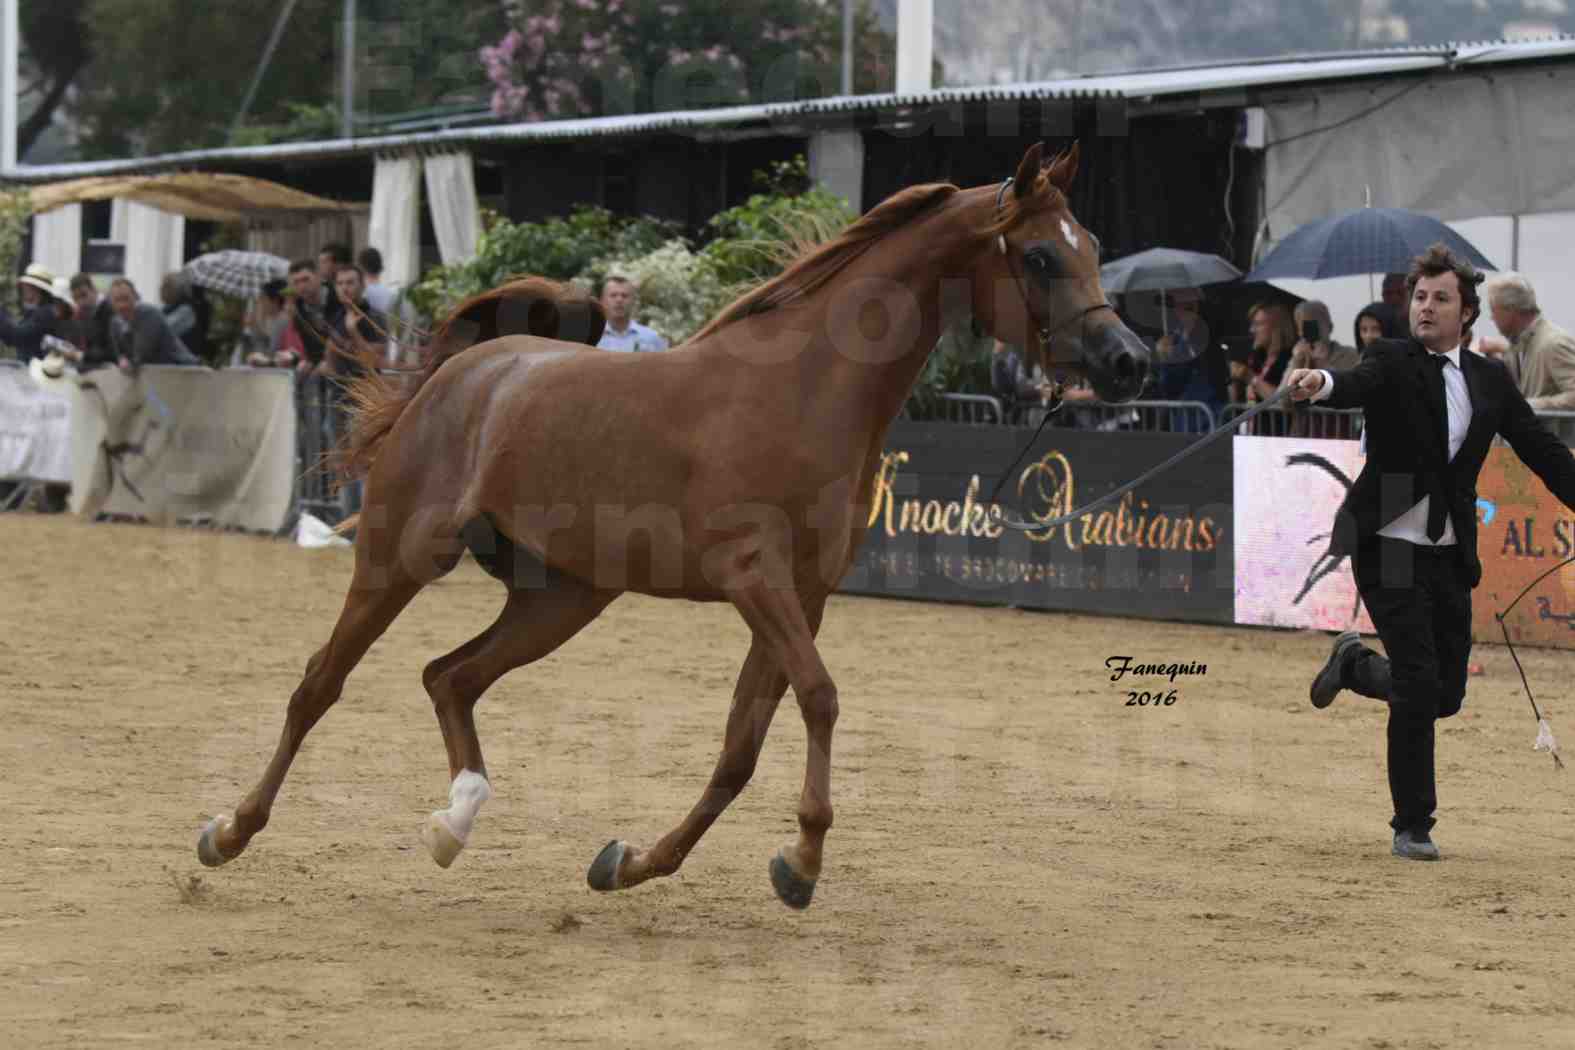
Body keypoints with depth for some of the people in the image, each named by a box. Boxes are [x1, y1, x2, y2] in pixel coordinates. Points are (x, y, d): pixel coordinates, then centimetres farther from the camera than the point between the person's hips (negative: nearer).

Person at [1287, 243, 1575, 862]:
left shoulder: (1491, 382, 9)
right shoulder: (1392, 363, -5)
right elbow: (1358, 386, -27)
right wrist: (1321, 385, -50)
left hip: (1451, 556, 5)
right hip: (1389, 549, -5)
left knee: (1446, 696, 7)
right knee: (1420, 687, -12)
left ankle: (1357, 663, 36)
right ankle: (1412, 827, 2)